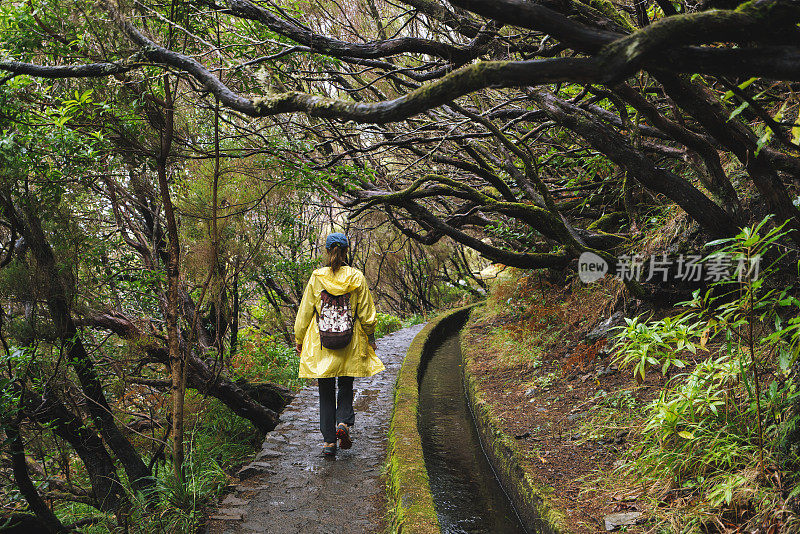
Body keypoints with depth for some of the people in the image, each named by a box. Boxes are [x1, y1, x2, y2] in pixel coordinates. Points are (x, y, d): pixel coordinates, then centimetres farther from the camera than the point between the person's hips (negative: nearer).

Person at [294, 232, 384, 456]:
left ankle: (329, 440, 8)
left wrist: (299, 339, 12)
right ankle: (344, 423, -5)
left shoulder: (316, 278, -4)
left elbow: (305, 312, 1)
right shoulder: (357, 277, -4)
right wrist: (370, 338, 13)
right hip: (350, 345, 0)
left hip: (321, 345, 0)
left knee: (326, 392, 8)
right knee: (346, 386, 17)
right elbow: (366, 313, 0)